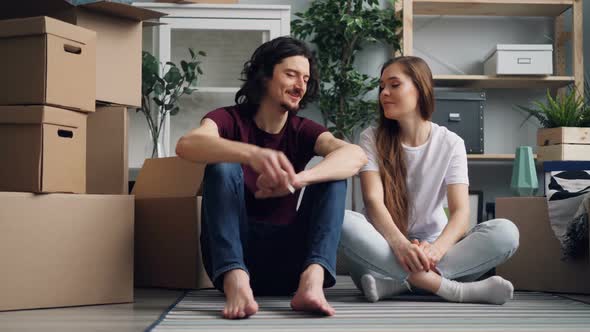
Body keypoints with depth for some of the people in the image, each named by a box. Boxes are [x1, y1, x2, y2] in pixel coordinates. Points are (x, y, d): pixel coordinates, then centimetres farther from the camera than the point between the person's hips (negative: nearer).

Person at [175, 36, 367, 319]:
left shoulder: (302, 130, 5)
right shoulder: (228, 120, -2)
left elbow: (356, 155, -17)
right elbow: (186, 145, -27)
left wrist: (296, 180, -36)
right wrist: (252, 154, -46)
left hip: (284, 262, 2)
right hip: (230, 255, -2)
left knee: (333, 175, -14)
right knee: (223, 166, -23)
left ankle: (312, 279, -37)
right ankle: (235, 279, -42)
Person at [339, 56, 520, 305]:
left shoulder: (450, 143, 2)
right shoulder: (372, 139, 1)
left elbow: (461, 212, -10)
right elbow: (373, 200, -15)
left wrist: (436, 249, -34)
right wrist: (401, 245, -36)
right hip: (386, 250, -1)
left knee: (506, 232, -23)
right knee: (342, 222, -33)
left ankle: (394, 283, -33)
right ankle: (449, 288, -36)